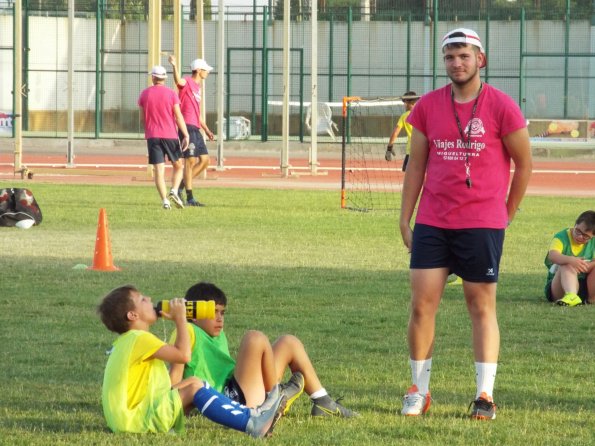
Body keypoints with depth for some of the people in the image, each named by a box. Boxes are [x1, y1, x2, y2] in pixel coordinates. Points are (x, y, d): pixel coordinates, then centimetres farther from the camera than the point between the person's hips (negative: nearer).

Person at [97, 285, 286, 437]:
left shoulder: (127, 341, 17)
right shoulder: (140, 339, -14)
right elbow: (183, 355, -20)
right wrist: (180, 319, -8)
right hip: (136, 421, -10)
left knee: (191, 384, 12)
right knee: (195, 388, -15)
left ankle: (248, 414, 7)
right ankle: (252, 424, -20)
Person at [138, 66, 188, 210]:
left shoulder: (144, 94, 5)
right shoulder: (171, 94, -2)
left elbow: (143, 117, 12)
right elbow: (178, 116, -7)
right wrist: (186, 136, -7)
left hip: (152, 136, 1)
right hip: (170, 135, -1)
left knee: (159, 170, -1)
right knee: (178, 166, 13)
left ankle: (164, 200, -12)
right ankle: (174, 191, -9)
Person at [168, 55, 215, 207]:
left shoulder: (197, 87, 22)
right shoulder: (187, 82, -5)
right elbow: (178, 81, -32)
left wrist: (206, 130, 25)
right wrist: (174, 66, -50)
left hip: (196, 129, 9)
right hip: (187, 126, -9)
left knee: (204, 160, 8)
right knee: (190, 160, -8)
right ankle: (189, 198, -5)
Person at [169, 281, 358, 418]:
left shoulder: (218, 336, 22)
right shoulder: (190, 332, -10)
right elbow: (175, 373, -21)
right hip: (235, 400, -11)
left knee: (289, 343, 18)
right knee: (255, 338, -24)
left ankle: (322, 403, 17)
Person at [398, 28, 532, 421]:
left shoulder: (501, 107, -5)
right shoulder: (428, 106, 6)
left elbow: (524, 163, 3)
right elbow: (416, 165, 11)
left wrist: (507, 214, 4)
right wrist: (405, 218, 7)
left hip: (482, 224, -3)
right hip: (432, 223, 3)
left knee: (482, 306, 2)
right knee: (422, 304, -1)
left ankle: (485, 395, 4)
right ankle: (419, 391, 8)